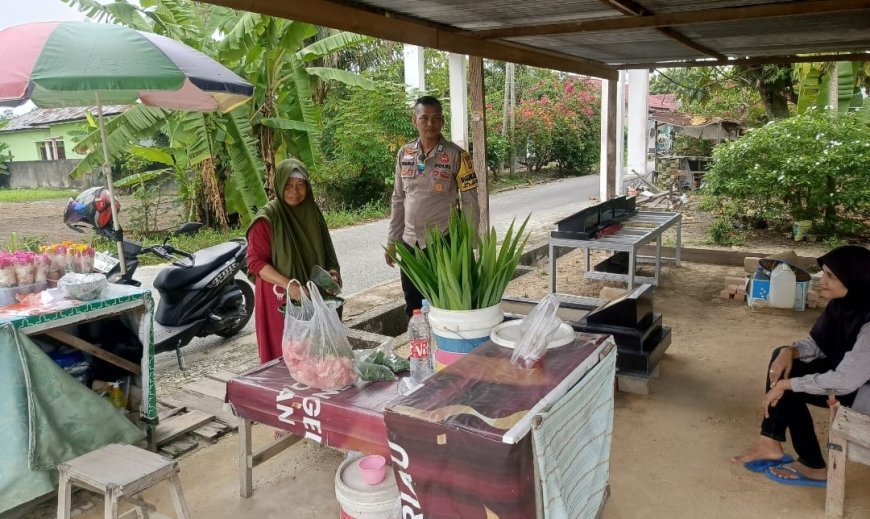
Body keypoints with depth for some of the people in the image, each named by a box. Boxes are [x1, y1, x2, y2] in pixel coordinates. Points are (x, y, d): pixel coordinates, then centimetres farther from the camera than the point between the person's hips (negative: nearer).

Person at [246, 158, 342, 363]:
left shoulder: (313, 213, 6)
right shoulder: (266, 219, -9)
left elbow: (325, 253, 15)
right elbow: (255, 262, -13)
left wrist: (332, 273, -5)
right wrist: (288, 284, -24)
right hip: (279, 300, -4)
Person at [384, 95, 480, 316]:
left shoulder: (456, 155, -8)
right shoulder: (404, 154, 4)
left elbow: (469, 202, -7)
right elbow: (398, 200, 10)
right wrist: (392, 240, 9)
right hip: (410, 243, 5)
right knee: (413, 307, 14)